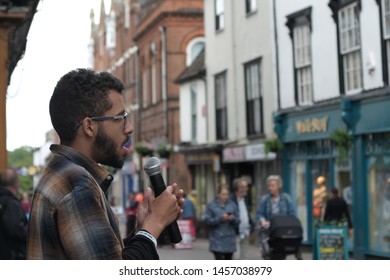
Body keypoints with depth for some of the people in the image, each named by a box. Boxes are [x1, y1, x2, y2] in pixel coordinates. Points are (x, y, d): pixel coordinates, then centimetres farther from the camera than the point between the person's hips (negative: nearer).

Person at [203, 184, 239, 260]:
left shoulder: (232, 205, 8)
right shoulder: (211, 205, 0)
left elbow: (238, 221, 9)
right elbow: (207, 220, -8)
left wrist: (233, 219, -14)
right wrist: (220, 218, -18)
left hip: (230, 241, 4)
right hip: (217, 241, -3)